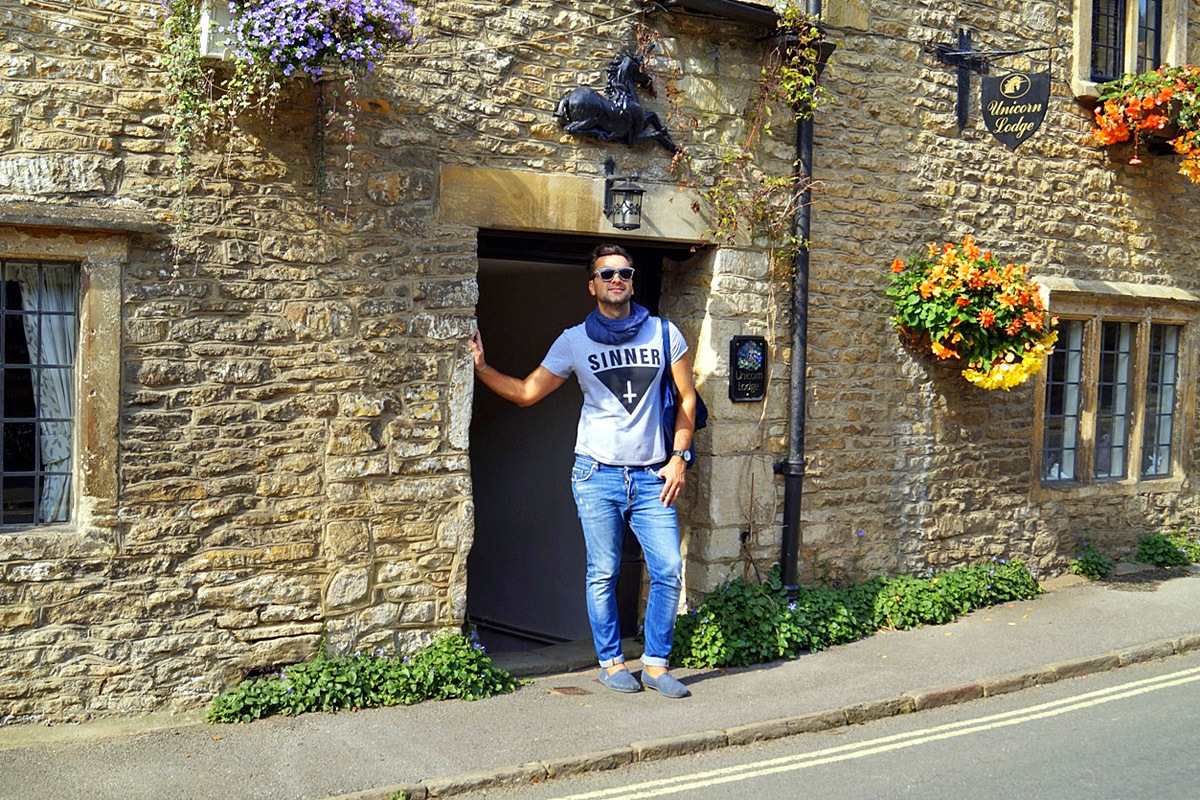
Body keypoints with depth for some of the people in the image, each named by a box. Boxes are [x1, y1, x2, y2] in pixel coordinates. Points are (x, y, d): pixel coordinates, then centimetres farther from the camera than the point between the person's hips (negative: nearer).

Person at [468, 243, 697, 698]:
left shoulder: (663, 333, 5)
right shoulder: (575, 341, 3)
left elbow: (686, 398, 10)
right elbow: (526, 393, 5)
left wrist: (679, 457, 3)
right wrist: (481, 368, -7)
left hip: (652, 475, 1)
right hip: (598, 473, -1)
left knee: (668, 570, -4)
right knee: (603, 574, 2)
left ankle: (656, 664, 11)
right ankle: (611, 662, 18)